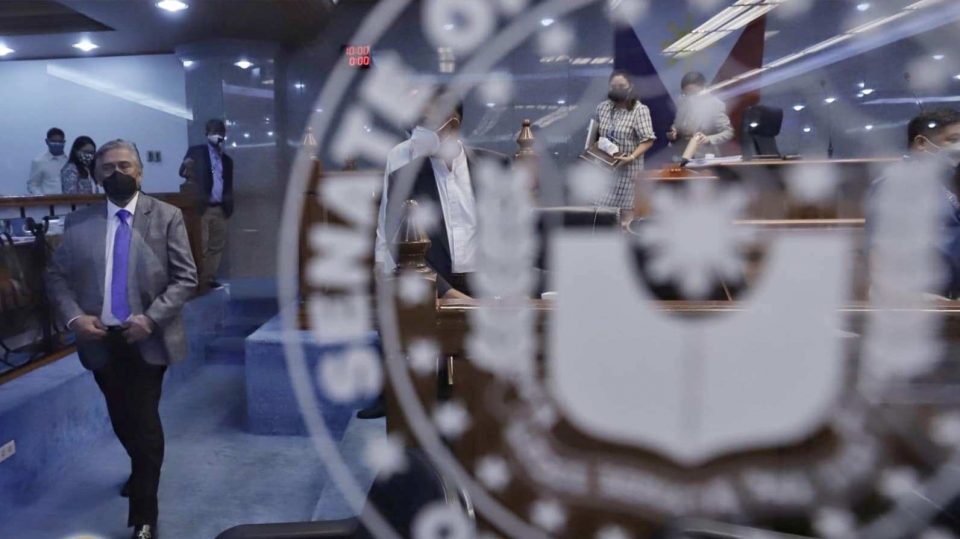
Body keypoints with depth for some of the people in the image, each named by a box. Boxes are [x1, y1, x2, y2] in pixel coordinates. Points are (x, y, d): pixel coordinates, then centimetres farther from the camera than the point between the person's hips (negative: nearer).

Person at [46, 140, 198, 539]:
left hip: (147, 339, -3)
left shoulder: (167, 217, -4)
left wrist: (151, 317, -18)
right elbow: (56, 276, 6)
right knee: (121, 419, 19)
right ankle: (142, 472, 49)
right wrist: (74, 317, -10)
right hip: (101, 339, 4)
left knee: (144, 421, -1)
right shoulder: (78, 222, 3)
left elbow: (186, 277, -8)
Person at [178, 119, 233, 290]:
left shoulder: (227, 159, 15)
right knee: (200, 247, -6)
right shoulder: (196, 152, 4)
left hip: (220, 209, 5)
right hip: (201, 207, -5)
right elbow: (183, 172, -6)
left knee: (217, 246, 6)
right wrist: (187, 169, -29)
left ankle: (208, 279, 13)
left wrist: (229, 206, 2)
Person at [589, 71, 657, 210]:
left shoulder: (639, 110, -9)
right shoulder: (602, 107, 7)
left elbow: (648, 140, -14)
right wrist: (594, 145, -3)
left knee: (620, 208, -3)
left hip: (627, 167, -5)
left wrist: (631, 157, -27)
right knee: (598, 204, 5)